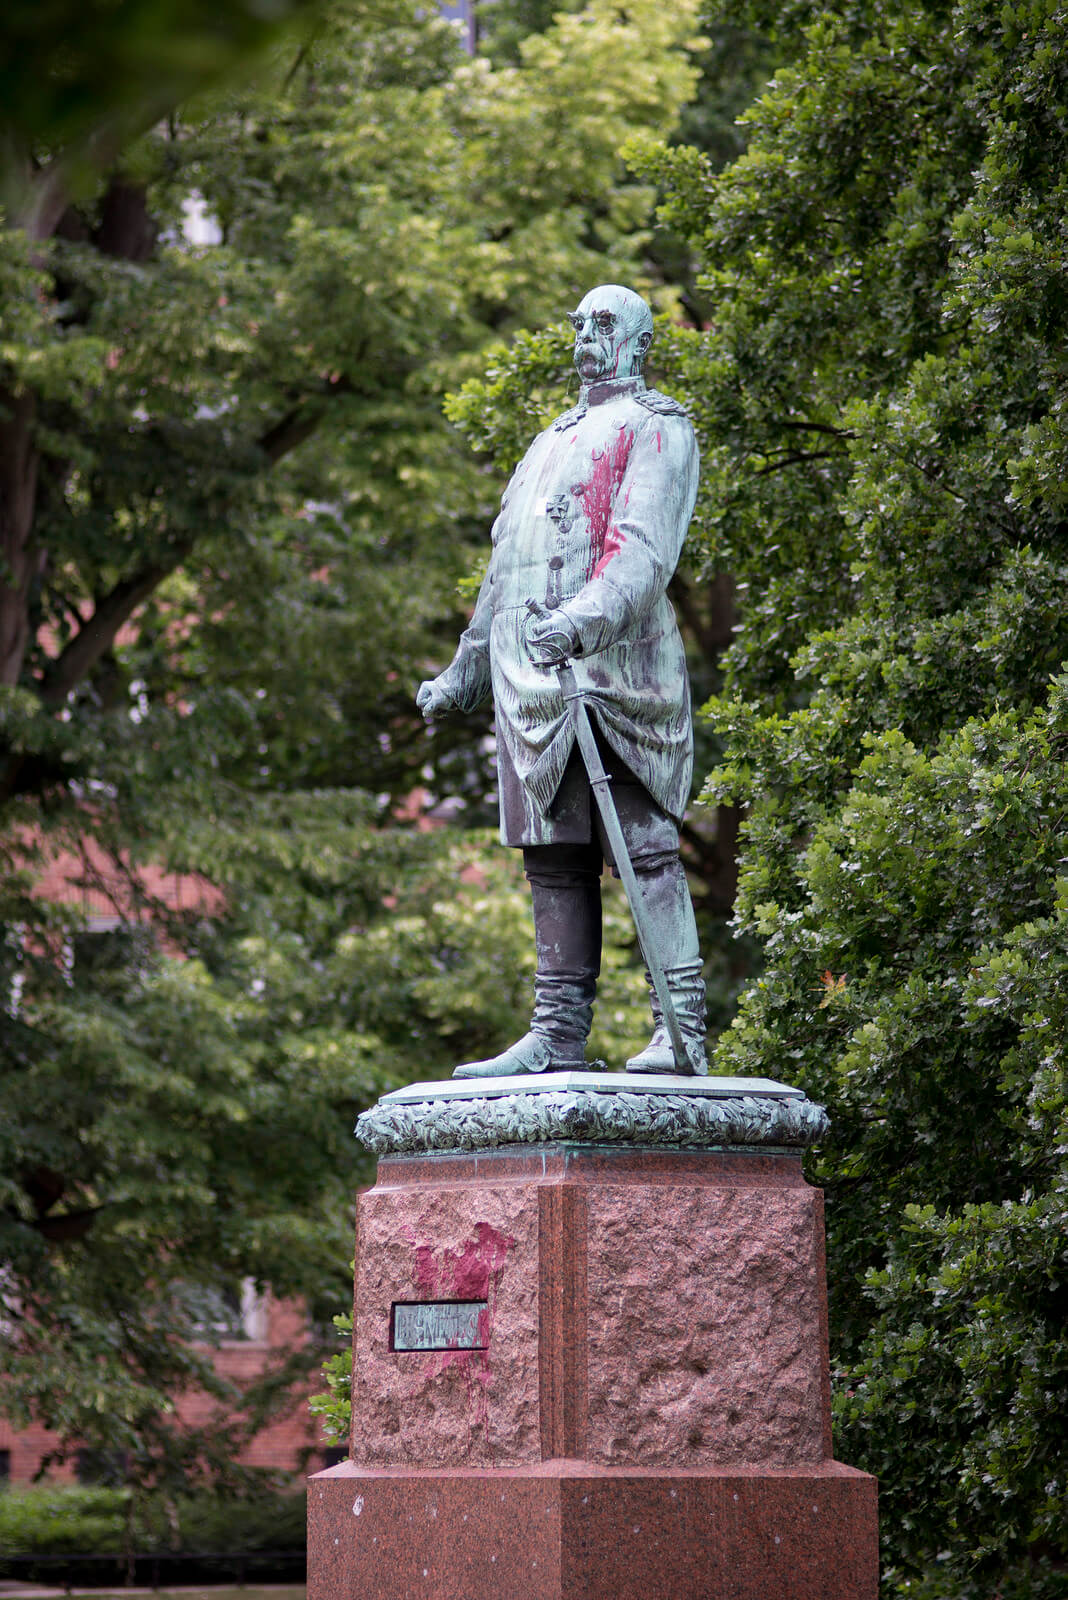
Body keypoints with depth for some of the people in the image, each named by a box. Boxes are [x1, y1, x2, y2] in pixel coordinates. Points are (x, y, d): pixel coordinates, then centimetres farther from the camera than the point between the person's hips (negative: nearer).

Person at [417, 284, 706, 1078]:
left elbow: (644, 548, -12)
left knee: (647, 846, -12)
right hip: (532, 681, 8)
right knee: (554, 856, 4)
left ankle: (683, 1032, -16)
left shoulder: (655, 427, 4)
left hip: (612, 663, -8)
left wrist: (585, 618, -29)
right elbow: (504, 571, 34)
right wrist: (463, 672, 36)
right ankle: (559, 1034, 5)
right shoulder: (553, 442, 29)